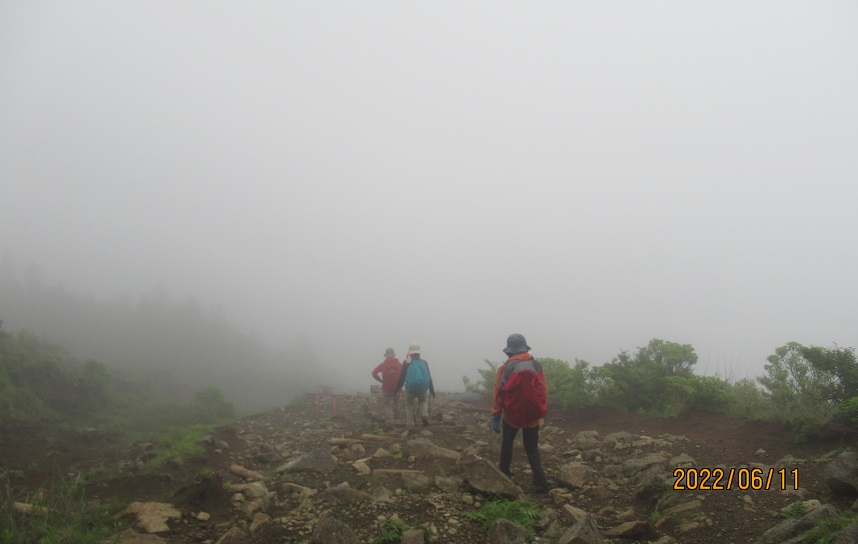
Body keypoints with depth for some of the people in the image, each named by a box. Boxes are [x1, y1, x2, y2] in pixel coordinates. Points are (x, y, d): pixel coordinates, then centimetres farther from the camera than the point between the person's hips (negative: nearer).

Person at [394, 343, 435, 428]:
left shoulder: (407, 363, 3)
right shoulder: (424, 363, 10)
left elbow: (402, 377, -1)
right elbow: (429, 378, 11)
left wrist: (397, 388, 8)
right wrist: (432, 390, 17)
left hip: (410, 389, -2)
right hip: (422, 389, 2)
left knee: (409, 405, 16)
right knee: (423, 401, 29)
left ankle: (409, 425, 14)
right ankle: (424, 416, 5)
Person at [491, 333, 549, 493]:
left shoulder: (505, 369, -11)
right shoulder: (537, 366, -4)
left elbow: (498, 395, -9)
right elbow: (544, 392, -1)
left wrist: (495, 417, -2)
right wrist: (542, 413, 10)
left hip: (511, 416, -1)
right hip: (533, 416, 1)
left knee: (507, 443, 22)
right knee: (532, 448, 11)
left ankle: (504, 472, 32)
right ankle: (540, 481, -2)